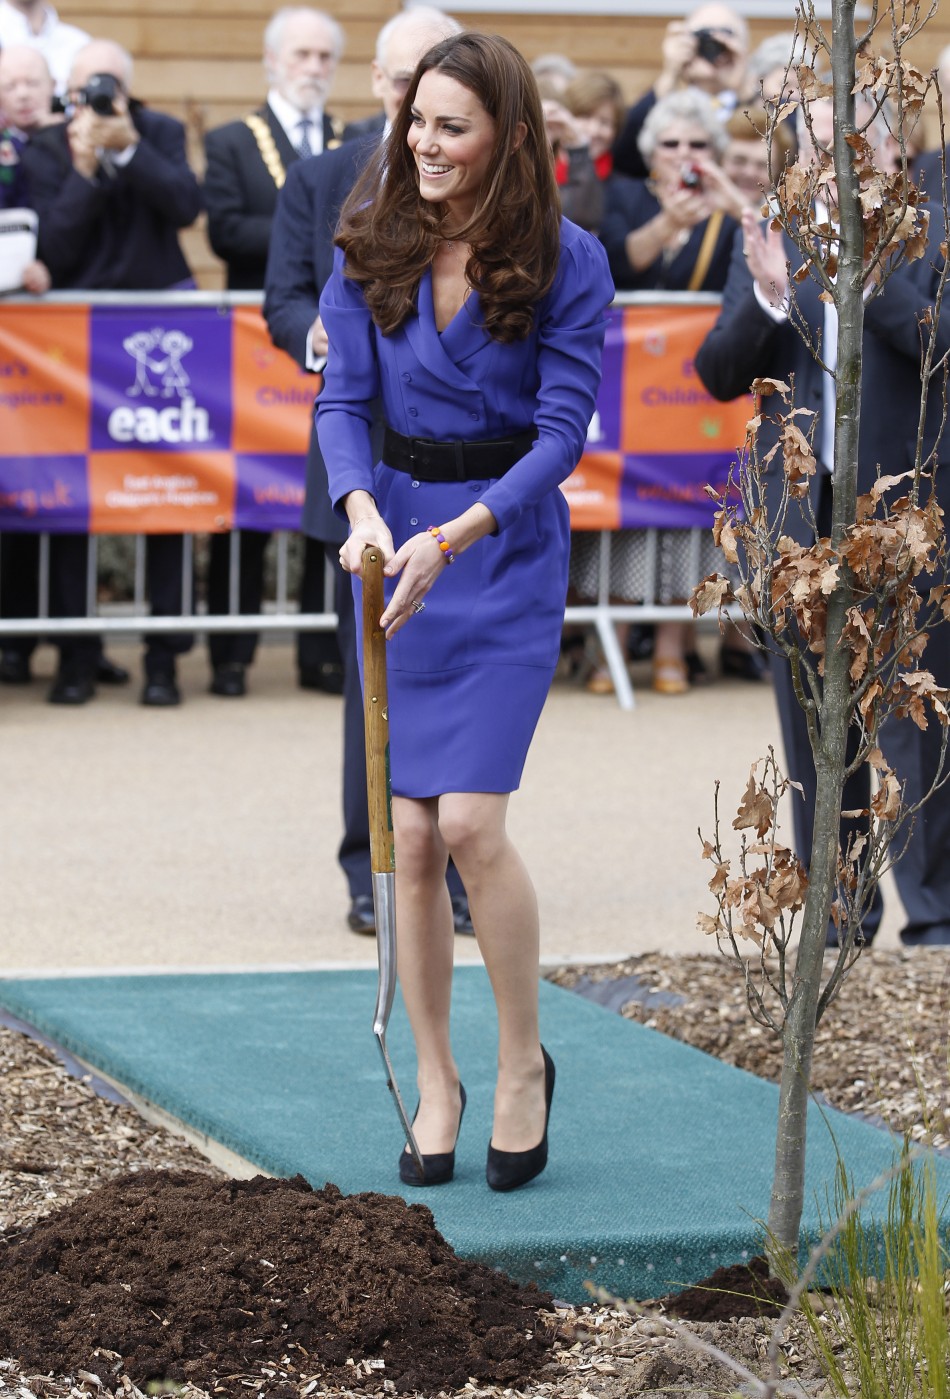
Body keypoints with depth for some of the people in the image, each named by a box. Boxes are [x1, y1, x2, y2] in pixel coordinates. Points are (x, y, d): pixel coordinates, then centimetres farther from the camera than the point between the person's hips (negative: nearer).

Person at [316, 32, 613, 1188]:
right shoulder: (370, 247, 0)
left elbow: (564, 427, -12)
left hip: (508, 545, -3)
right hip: (397, 538, 3)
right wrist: (361, 508, -20)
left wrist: (452, 536, -23)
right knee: (410, 833, 2)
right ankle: (435, 1082, 16)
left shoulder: (565, 262, -9)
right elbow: (341, 397, 0)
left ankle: (523, 1060, 7)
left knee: (471, 821, -13)